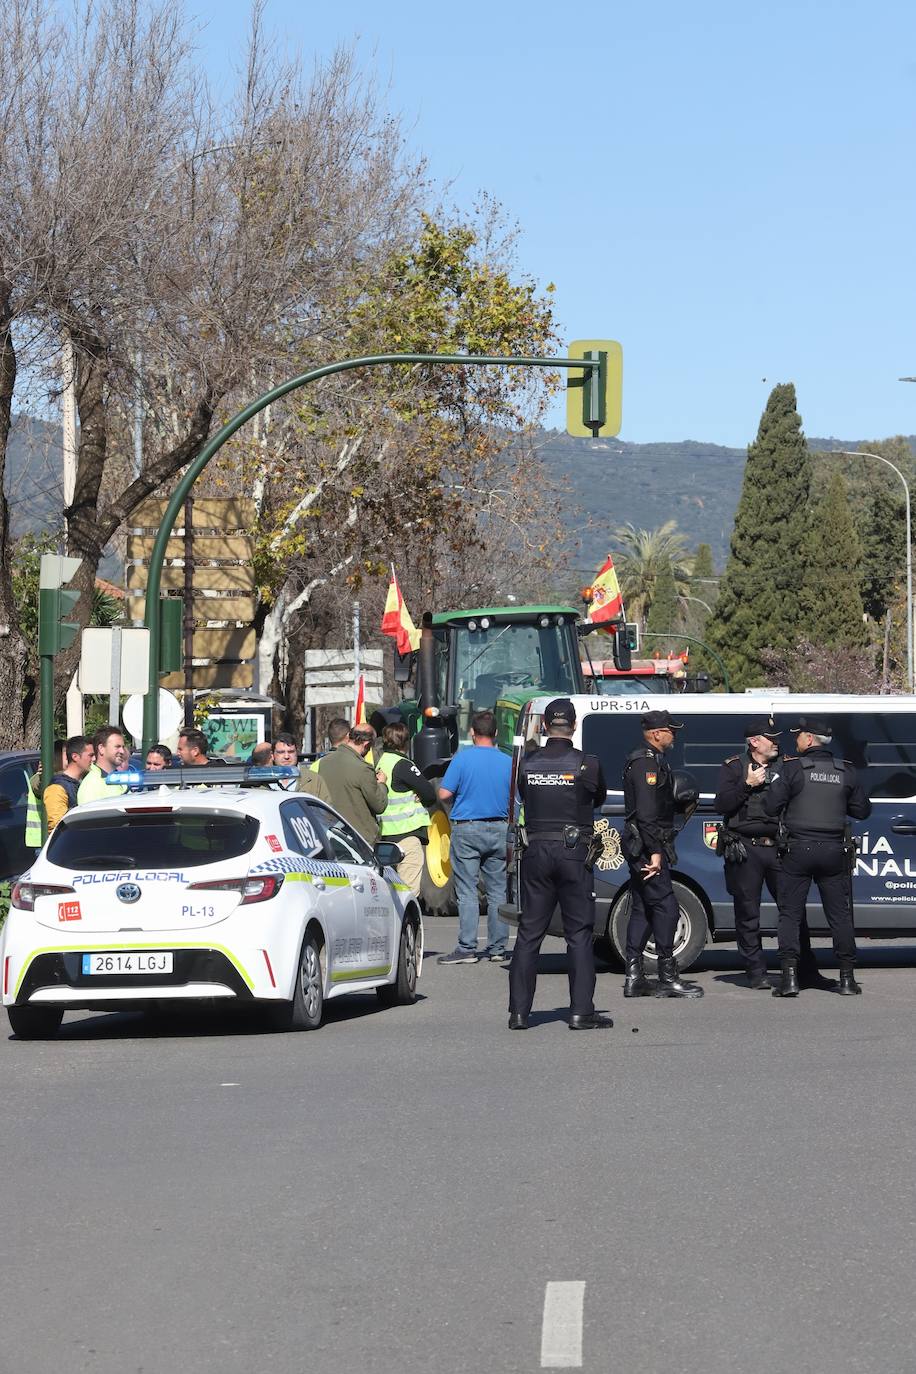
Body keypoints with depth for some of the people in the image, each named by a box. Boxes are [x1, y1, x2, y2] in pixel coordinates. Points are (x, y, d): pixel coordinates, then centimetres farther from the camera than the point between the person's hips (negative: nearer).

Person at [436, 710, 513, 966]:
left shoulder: (463, 758, -8)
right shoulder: (507, 762, 2)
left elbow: (444, 794, -8)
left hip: (467, 830, -3)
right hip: (498, 830, 4)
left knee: (467, 892, -3)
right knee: (497, 892, 8)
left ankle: (467, 948, -7)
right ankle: (497, 947, 11)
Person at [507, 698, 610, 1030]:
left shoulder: (527, 763, 1)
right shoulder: (587, 764, -6)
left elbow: (522, 797, 10)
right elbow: (599, 798, 10)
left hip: (535, 852, 3)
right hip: (573, 853, -3)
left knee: (529, 933, 8)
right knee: (580, 933, 3)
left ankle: (518, 1012, 7)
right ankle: (581, 1012, 0)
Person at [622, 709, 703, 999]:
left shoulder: (650, 760, 19)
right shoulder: (648, 763, -15)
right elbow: (646, 812, -22)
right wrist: (655, 852, -23)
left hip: (639, 847, 11)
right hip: (648, 847, -11)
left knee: (642, 909, 11)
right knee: (665, 907, -9)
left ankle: (634, 978, 12)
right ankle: (668, 978, -8)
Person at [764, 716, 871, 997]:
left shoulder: (794, 769, -9)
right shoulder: (845, 772, 3)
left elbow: (770, 807, -10)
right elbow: (862, 810, 8)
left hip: (799, 850, -3)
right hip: (834, 851, 3)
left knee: (790, 914, 4)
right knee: (840, 915, 10)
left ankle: (789, 977, -4)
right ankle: (847, 978, 10)